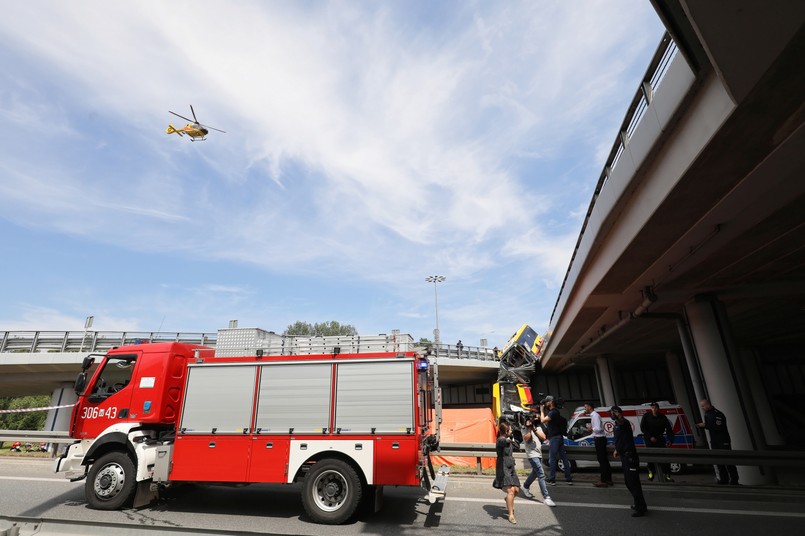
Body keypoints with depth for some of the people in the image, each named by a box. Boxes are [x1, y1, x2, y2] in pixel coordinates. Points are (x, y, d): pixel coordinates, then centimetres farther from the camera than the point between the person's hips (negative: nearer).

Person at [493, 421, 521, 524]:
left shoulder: (508, 439, 12)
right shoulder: (501, 440, -17)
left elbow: (517, 447, 21)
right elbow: (503, 441, -43)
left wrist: (512, 438, 10)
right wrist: (508, 440, -67)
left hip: (511, 468, 9)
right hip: (503, 469, -9)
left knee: (516, 490, 11)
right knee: (510, 490, -18)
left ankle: (508, 500, 41)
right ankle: (511, 515, -11)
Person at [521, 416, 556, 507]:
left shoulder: (538, 428, 7)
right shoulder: (525, 428, -7)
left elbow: (544, 437, -8)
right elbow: (526, 439, -22)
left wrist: (535, 429, -19)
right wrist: (529, 428, -24)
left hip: (539, 454, 7)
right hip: (532, 454, -7)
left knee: (535, 473, 21)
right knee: (541, 475, -13)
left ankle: (525, 487, 42)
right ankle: (546, 497, -8)